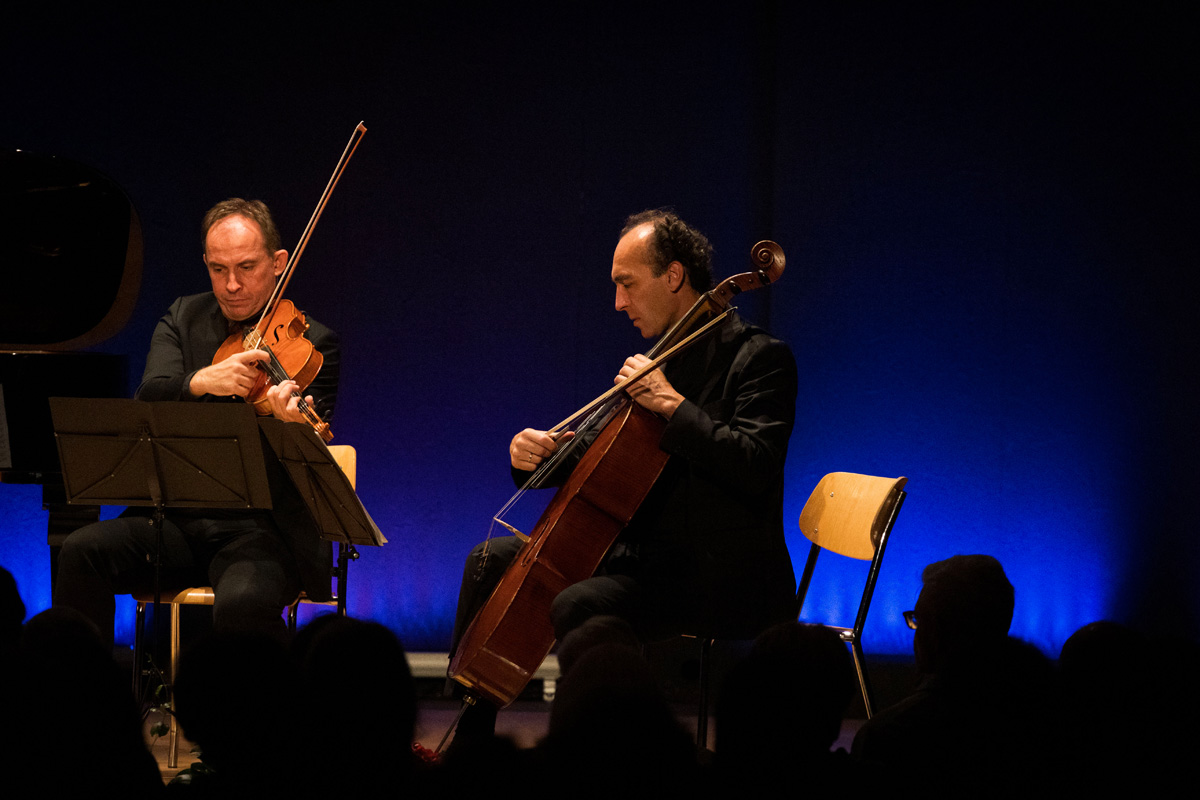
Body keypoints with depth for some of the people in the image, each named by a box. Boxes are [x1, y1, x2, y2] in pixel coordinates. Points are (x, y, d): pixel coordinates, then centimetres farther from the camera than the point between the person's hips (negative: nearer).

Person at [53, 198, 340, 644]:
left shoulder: (312, 343, 1)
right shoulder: (183, 319, 12)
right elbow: (148, 398, -4)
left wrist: (292, 422, -35)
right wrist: (202, 382, -27)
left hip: (262, 529, -4)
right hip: (178, 520, 4)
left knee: (242, 602, -36)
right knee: (82, 552, -23)